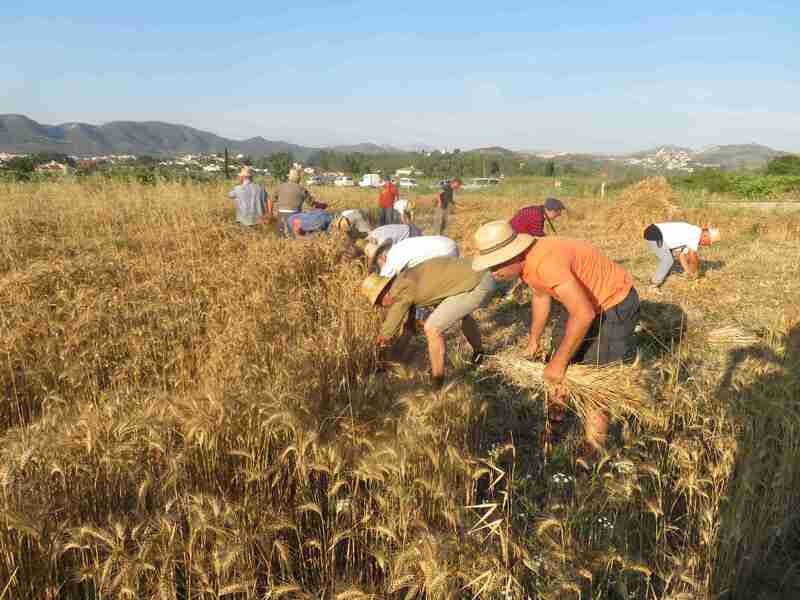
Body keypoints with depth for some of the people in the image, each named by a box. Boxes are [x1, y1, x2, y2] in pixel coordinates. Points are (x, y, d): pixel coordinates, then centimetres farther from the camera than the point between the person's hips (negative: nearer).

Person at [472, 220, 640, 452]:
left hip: (615, 304, -9)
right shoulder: (527, 260, -6)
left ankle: (593, 448, 8)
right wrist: (533, 342, 19)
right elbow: (540, 296, 13)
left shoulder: (546, 262, -35)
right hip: (588, 301, 9)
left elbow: (584, 314, -38)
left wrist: (558, 363, -28)